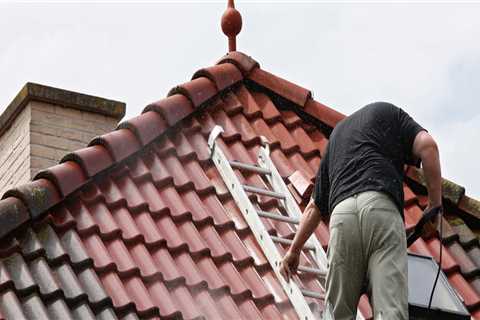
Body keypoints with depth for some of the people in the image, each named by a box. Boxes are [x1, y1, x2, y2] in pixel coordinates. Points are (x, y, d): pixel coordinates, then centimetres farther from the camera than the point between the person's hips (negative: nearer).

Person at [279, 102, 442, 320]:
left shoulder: (336, 133, 38)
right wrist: (435, 205, 8)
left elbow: (315, 206, 37)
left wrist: (294, 249, 43)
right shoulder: (388, 111, 26)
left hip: (341, 213, 4)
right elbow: (427, 145, 5)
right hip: (381, 205, -3)